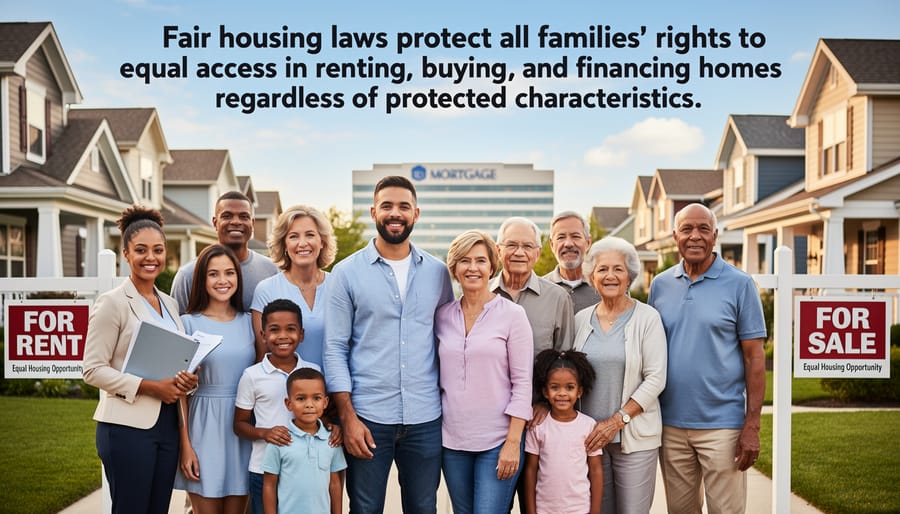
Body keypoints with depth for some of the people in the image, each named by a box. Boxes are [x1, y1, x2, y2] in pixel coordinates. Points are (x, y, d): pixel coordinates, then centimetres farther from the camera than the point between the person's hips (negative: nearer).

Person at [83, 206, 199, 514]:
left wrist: (186, 379, -2)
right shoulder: (112, 302, -7)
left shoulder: (169, 303, 12)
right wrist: (150, 386, -19)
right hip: (127, 427, -6)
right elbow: (93, 369, -11)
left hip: (167, 424, 6)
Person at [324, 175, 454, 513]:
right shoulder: (347, 272, -1)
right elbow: (335, 349, -3)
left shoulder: (437, 272, 5)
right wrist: (347, 417, -9)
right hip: (368, 417, -2)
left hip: (425, 420, 2)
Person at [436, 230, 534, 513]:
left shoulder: (512, 314, -5)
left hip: (498, 441, -4)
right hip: (452, 440, 4)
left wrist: (513, 442, -11)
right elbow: (437, 375, 12)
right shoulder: (442, 316, 5)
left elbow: (522, 383, -7)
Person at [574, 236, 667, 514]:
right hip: (590, 436, 3)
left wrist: (617, 420, -13)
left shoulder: (647, 318, -4)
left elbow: (655, 379, -8)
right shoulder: (581, 319, 7)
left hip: (635, 437, -3)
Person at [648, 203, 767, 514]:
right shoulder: (660, 285, 5)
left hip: (722, 424, -3)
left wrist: (752, 425, -10)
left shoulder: (739, 284, -4)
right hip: (670, 424, 3)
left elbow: (754, 357, -5)